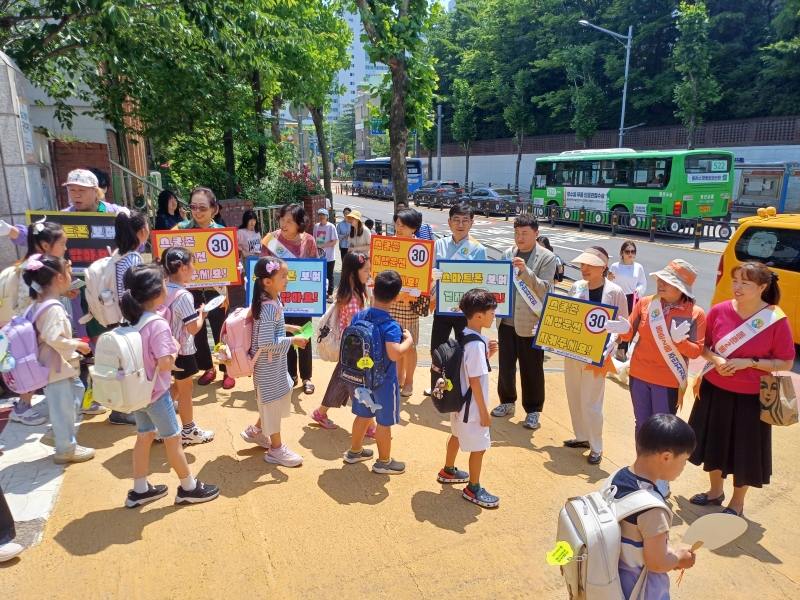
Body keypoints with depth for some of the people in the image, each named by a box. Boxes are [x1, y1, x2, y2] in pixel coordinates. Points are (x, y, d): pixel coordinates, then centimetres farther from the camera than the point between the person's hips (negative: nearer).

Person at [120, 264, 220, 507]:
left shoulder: (131, 320, 1)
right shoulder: (158, 324, -25)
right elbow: (165, 363, -27)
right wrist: (175, 348, -10)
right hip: (155, 392, -8)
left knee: (144, 436, 20)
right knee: (173, 439, 7)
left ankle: (139, 490, 31)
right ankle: (189, 488, 21)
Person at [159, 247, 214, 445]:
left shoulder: (164, 290, 0)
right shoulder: (184, 295, -25)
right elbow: (193, 328, -24)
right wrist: (201, 314, -7)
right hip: (183, 350, -8)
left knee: (177, 385, 24)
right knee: (185, 389, 8)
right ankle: (188, 432, 22)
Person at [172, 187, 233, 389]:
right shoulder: (182, 228, -1)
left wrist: (225, 292, -14)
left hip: (215, 290, -2)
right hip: (190, 289, 2)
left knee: (220, 331, 8)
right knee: (197, 331, 13)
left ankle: (227, 370, 23)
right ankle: (207, 368, 30)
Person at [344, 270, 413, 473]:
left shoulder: (359, 317, -5)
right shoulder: (391, 326, -25)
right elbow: (395, 354, -36)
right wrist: (408, 340, -20)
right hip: (384, 380, -7)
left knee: (363, 415, 24)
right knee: (384, 422, 10)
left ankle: (354, 451, 40)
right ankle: (383, 462, 25)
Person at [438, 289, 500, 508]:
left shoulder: (463, 336, 0)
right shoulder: (476, 344, -27)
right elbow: (474, 381, -25)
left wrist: (488, 353, -1)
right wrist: (484, 411, -17)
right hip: (472, 406, -10)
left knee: (457, 435, 26)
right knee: (479, 446, 6)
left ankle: (448, 471, 45)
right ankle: (473, 489, 22)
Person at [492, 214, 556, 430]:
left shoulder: (547, 257, -6)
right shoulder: (507, 254, 6)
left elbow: (544, 289, -15)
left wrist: (525, 271, -27)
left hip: (530, 323, -4)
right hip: (506, 320, 4)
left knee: (531, 370, 7)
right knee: (505, 365, 14)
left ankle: (533, 410, 22)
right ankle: (507, 402, 33)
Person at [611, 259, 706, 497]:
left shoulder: (695, 314, -12)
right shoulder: (645, 303, -5)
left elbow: (697, 351, -12)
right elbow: (629, 333, -1)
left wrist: (679, 340, -31)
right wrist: (621, 328, -23)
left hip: (668, 381, -3)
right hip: (639, 376, 3)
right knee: (642, 425, 16)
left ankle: (661, 477, 27)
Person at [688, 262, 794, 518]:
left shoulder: (776, 320, -15)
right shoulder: (719, 310, -8)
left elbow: (786, 363, -9)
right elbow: (703, 346, 4)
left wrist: (749, 362, -21)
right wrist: (715, 359, -16)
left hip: (750, 397, -3)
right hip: (715, 390, 3)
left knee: (745, 451, 12)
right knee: (714, 442, 19)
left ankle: (737, 503, 36)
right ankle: (715, 491, 43)